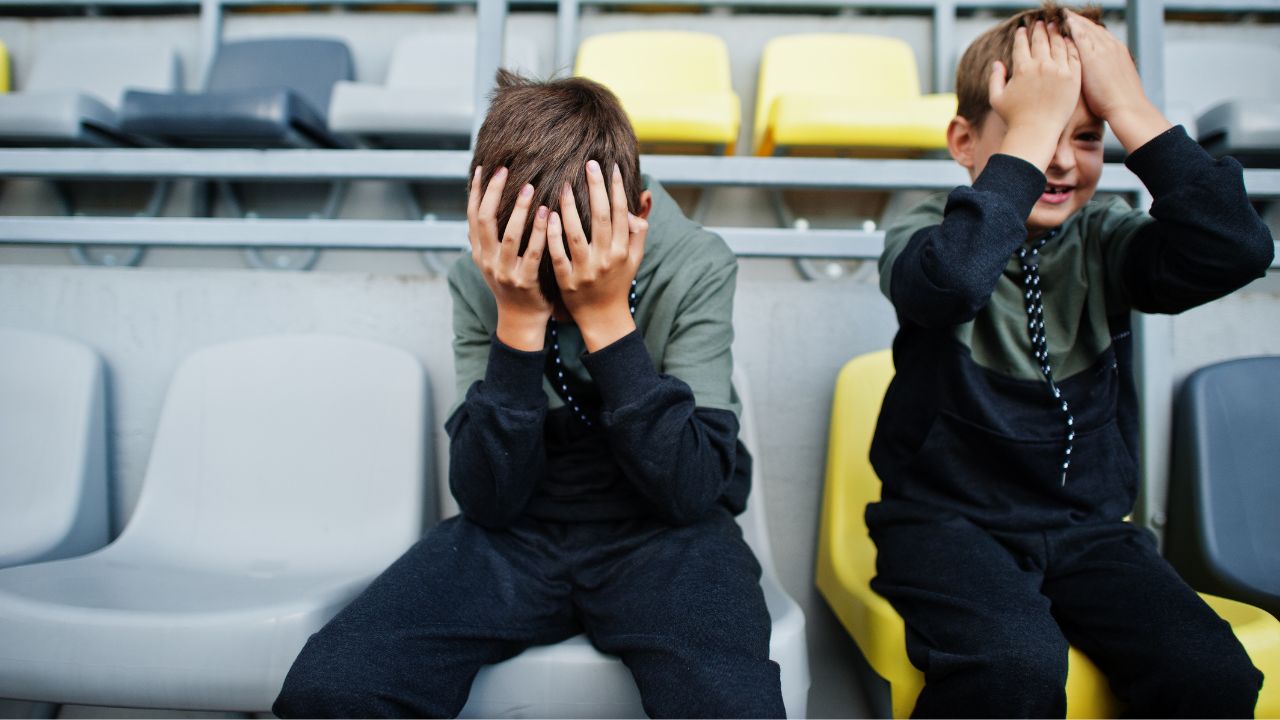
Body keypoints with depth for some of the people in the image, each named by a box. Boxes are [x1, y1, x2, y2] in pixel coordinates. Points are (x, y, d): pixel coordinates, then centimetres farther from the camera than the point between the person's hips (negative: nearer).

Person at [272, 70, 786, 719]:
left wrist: (608, 319, -25)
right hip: (522, 527, 2)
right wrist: (519, 323, -23)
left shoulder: (697, 269, -10)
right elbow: (488, 501, -12)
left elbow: (692, 489, -17)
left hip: (664, 532, -1)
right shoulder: (483, 281, -6)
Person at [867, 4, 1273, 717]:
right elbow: (951, 282, -31)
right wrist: (1033, 126, -22)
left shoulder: (1102, 242, 5)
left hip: (1088, 527, 4)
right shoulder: (930, 232, -5)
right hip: (949, 521, -4)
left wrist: (1131, 108, -13)